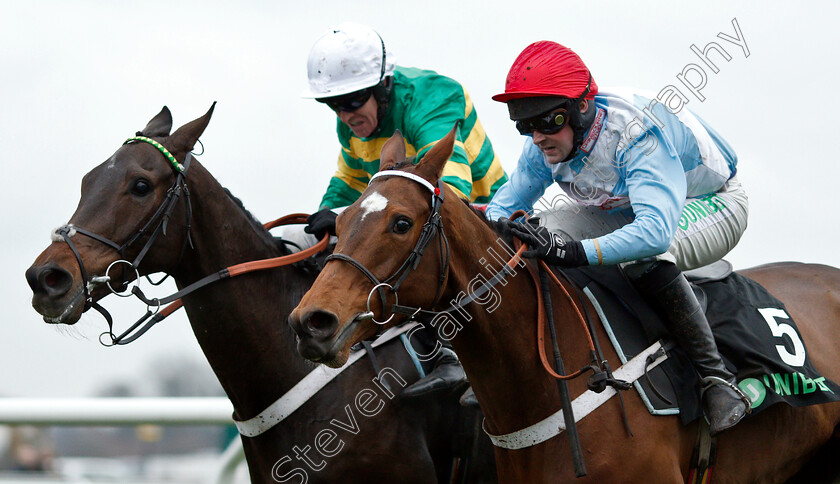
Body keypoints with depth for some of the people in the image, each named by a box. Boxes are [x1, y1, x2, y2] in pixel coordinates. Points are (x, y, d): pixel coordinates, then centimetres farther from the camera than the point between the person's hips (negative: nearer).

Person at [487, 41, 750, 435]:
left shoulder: (638, 133, -40)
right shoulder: (545, 145, -17)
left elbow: (656, 231, -53)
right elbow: (506, 204, -3)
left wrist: (574, 251, -64)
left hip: (710, 203, -7)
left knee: (646, 258, -39)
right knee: (543, 236, -15)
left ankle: (715, 377, -25)